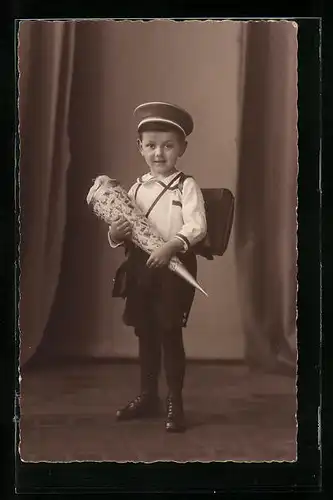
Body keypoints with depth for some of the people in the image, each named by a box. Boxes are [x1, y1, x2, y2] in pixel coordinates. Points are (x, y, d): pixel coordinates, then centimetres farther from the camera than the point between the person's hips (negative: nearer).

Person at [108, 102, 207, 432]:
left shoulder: (187, 186, -5)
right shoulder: (136, 188, 10)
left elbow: (197, 226, -18)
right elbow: (122, 229, 13)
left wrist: (171, 245, -32)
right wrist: (116, 234, -10)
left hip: (174, 267, -5)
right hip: (140, 268, 6)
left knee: (170, 333, -4)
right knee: (145, 333, 14)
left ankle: (175, 403, 8)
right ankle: (148, 396, 28)